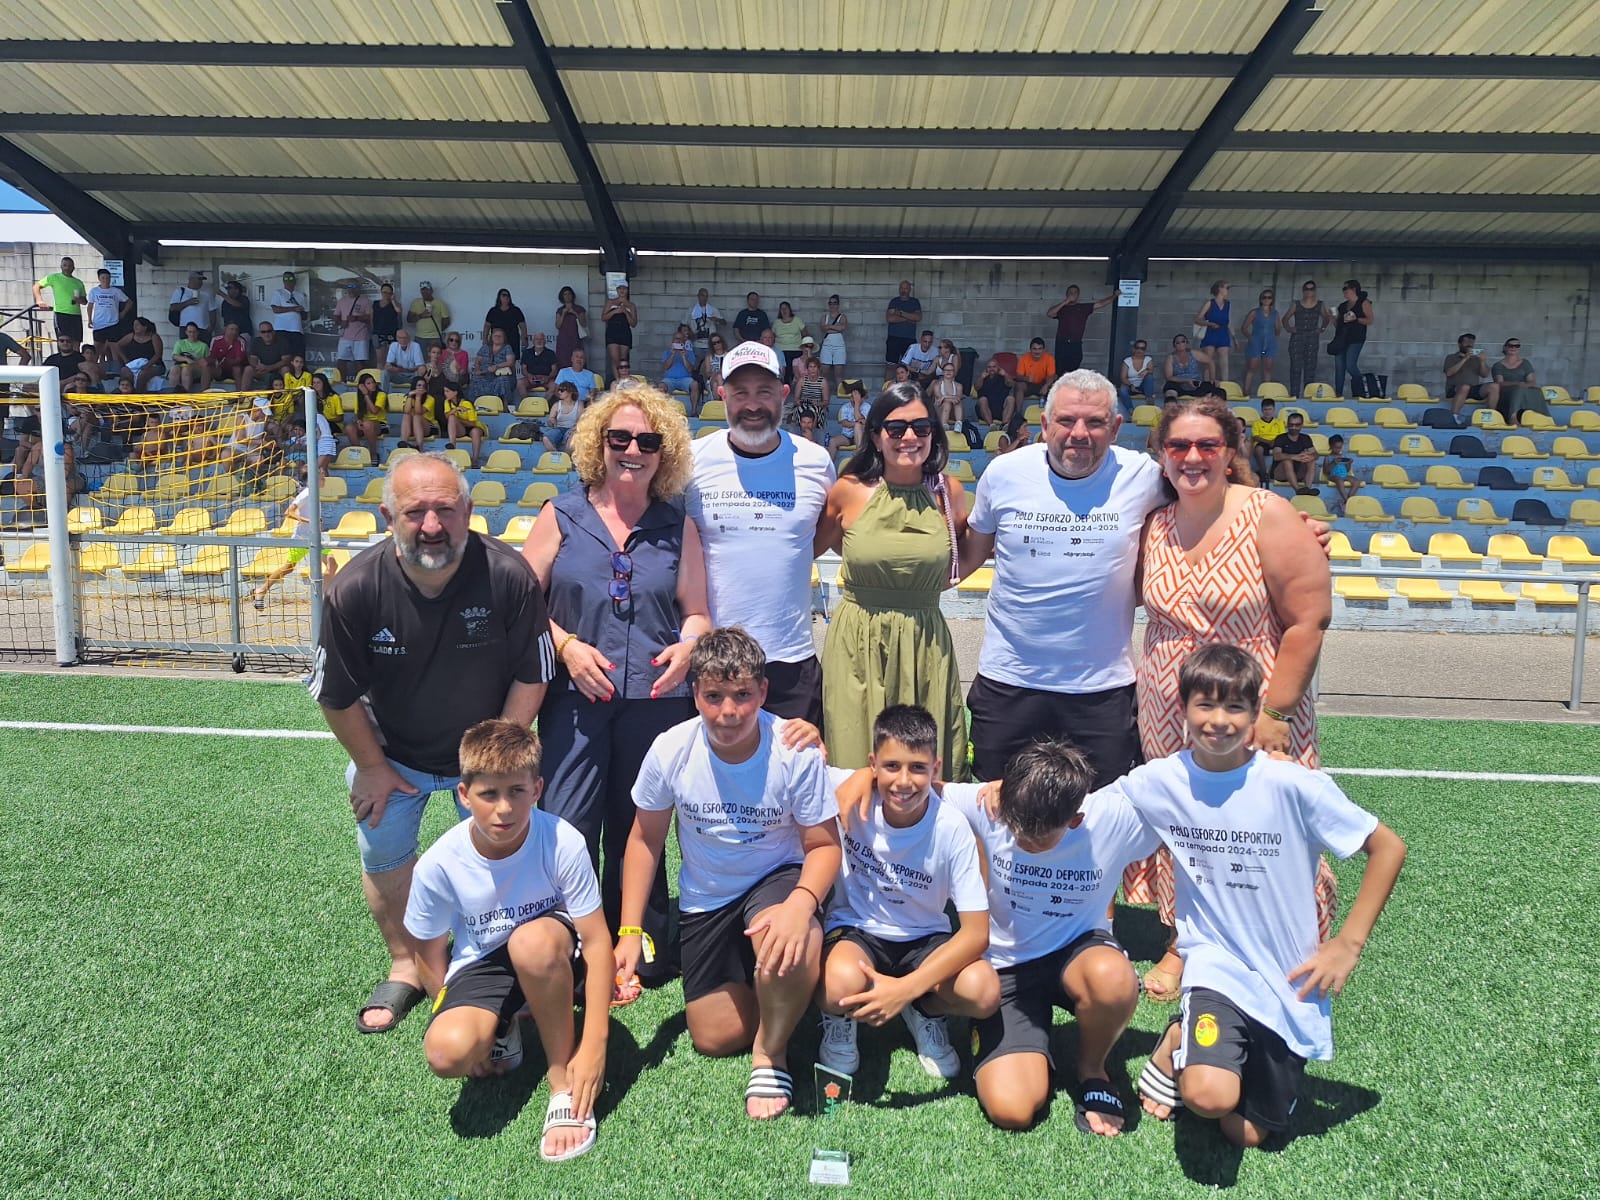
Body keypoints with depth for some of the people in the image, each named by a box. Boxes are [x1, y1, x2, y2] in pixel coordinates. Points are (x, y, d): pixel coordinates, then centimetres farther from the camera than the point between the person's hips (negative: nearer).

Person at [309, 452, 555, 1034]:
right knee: (383, 853, 12)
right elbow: (337, 694, -11)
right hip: (392, 751, 1)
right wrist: (372, 766, -3)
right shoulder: (354, 589, -26)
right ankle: (406, 966, 37)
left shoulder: (509, 576, -29)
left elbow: (533, 675, -15)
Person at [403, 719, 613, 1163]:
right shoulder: (438, 865, -19)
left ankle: (562, 1078, -15)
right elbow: (429, 954, 0)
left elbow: (596, 940, -21)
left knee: (534, 941, -38)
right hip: (481, 965, 2)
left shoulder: (561, 842, -24)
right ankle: (500, 1030, 9)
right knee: (447, 1052, -30)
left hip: (552, 960, -1)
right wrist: (453, 1013, -3)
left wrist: (594, 1045, -24)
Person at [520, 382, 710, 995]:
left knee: (636, 831, 10)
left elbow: (697, 612, 10)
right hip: (575, 697, -1)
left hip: (656, 698, 1)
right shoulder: (561, 517, 5)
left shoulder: (679, 528, 9)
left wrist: (688, 645, -11)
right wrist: (567, 645, -11)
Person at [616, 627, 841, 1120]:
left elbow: (823, 845, -16)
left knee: (793, 944, -37)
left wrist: (801, 902, -37)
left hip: (777, 878, -2)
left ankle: (771, 1052, -6)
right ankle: (743, 979, 39)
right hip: (705, 896, 3)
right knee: (716, 1038, 5)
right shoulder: (670, 750, -19)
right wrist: (629, 933, -8)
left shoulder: (796, 751, -25)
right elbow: (645, 839, -4)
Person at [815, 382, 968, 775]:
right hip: (858, 642, -1)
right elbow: (816, 544, 15)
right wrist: (866, 561, 5)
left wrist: (932, 580, 1)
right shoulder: (849, 490, -1)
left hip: (925, 643, 1)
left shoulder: (949, 492, 2)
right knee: (855, 767, 3)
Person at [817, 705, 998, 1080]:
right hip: (854, 929, -1)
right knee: (842, 984, -37)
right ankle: (840, 1021, 3)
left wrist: (905, 989, -31)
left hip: (923, 939, 1)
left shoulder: (952, 828, -23)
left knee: (984, 991, -30)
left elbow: (977, 932, -21)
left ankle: (925, 1012, 7)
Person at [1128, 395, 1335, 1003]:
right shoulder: (1156, 527, 3)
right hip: (1168, 714, 4)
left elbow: (1308, 620, -13)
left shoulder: (1267, 516, -12)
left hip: (1255, 710, -4)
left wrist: (1275, 711, -16)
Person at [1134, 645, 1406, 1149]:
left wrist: (1349, 943, -8)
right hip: (1216, 965, 0)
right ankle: (1179, 1044, 8)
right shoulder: (1159, 782, -10)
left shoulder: (1294, 785, -17)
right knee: (1209, 1097, -26)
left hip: (1291, 982, 1)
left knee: (1248, 1135, 7)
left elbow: (1388, 848, -7)